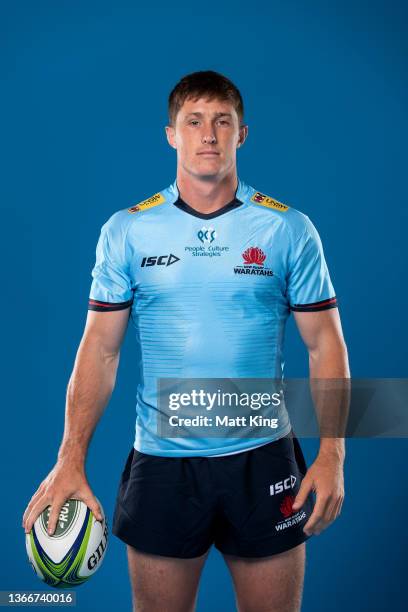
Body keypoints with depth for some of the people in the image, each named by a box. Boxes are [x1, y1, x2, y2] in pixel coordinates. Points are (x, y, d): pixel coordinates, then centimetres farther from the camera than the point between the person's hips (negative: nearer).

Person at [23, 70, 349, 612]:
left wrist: (332, 454, -9)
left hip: (263, 460, 0)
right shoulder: (125, 231, 0)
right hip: (160, 462, 0)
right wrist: (71, 460, -8)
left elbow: (325, 344, 0)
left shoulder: (289, 229, -1)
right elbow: (100, 350, 0)